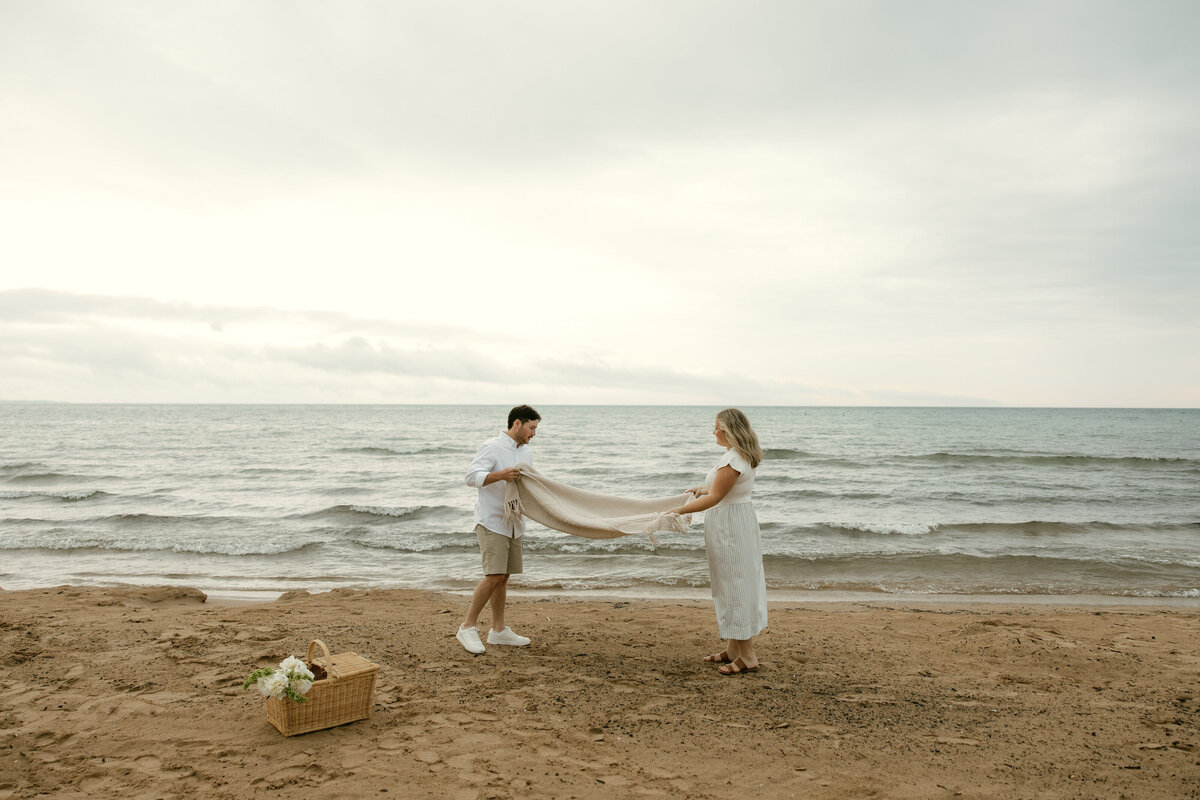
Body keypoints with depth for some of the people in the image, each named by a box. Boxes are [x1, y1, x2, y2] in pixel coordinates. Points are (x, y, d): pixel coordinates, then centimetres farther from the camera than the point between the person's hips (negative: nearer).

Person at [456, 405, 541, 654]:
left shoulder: (526, 453, 15)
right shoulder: (492, 447, -10)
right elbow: (471, 476, -21)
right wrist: (501, 475, -33)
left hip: (513, 523, 8)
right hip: (491, 521, -8)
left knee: (503, 577, 11)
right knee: (494, 576, -14)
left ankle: (498, 630, 18)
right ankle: (467, 627, -4)